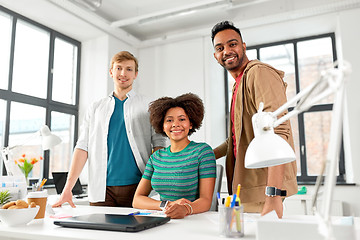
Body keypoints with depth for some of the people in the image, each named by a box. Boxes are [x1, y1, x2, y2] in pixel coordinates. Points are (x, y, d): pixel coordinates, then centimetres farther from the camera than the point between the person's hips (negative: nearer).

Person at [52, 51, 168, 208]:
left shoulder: (148, 107, 7)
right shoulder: (96, 108, 13)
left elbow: (159, 143, 2)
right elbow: (83, 147, 7)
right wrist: (68, 188, -1)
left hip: (136, 188, -1)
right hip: (101, 189, 2)